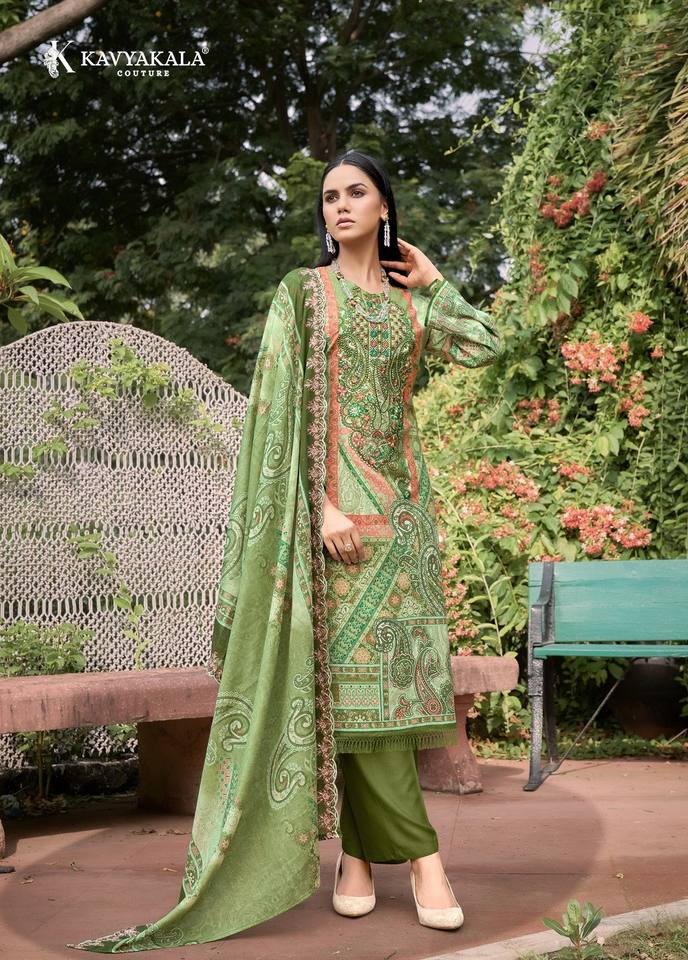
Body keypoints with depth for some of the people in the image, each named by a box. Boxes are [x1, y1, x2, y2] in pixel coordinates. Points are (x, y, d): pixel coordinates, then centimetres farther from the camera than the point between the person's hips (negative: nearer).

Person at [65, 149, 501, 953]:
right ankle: (416, 850, 1)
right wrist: (319, 502, -16)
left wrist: (432, 281, 9)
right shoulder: (301, 292, 4)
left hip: (399, 500, 3)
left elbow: (485, 347, -2)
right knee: (343, 664, -7)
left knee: (389, 662, -3)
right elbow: (285, 403, -5)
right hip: (328, 495, -3)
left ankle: (356, 847, 5)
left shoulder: (411, 298, 14)